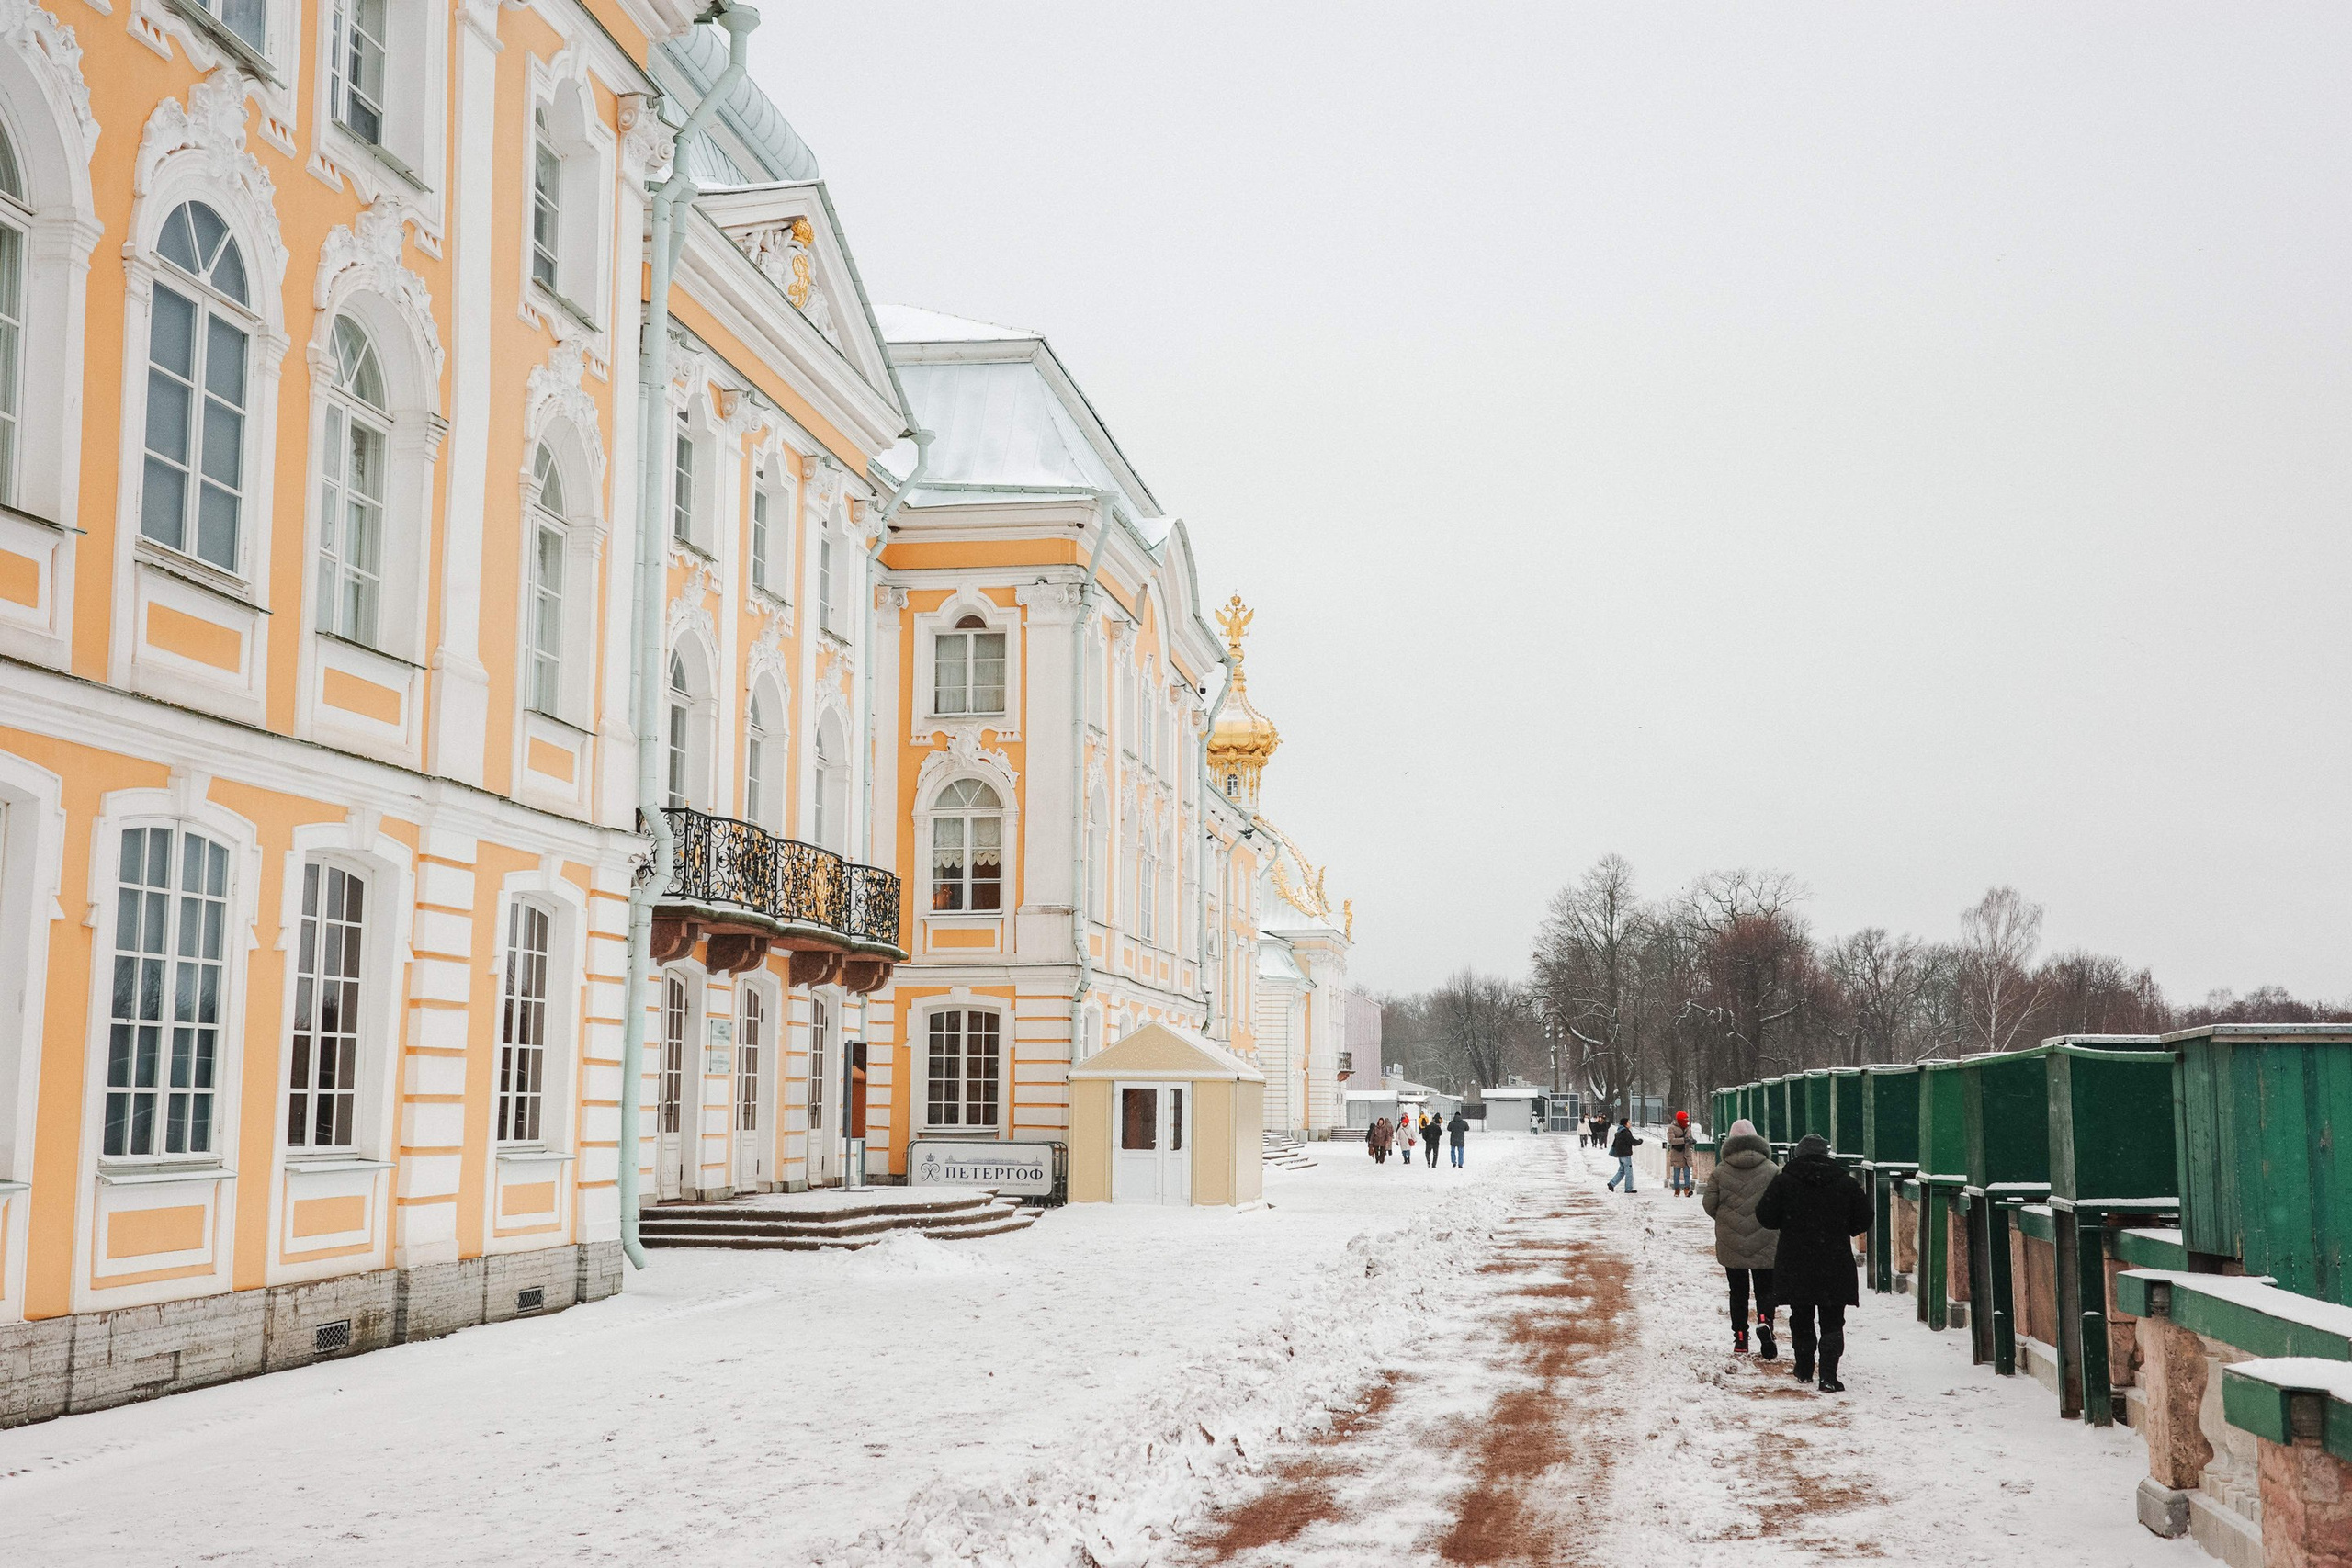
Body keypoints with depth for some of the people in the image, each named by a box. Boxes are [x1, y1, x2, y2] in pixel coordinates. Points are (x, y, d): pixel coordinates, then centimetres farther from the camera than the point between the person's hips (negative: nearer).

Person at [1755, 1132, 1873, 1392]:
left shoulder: (1783, 1182, -6)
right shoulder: (1846, 1184, -2)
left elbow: (1765, 1217, -5)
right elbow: (1863, 1221, 3)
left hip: (1795, 1267, 0)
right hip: (1835, 1269, 0)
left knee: (1801, 1320, 17)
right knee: (1832, 1323, 3)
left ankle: (1804, 1370, 26)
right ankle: (1828, 1376, -9)